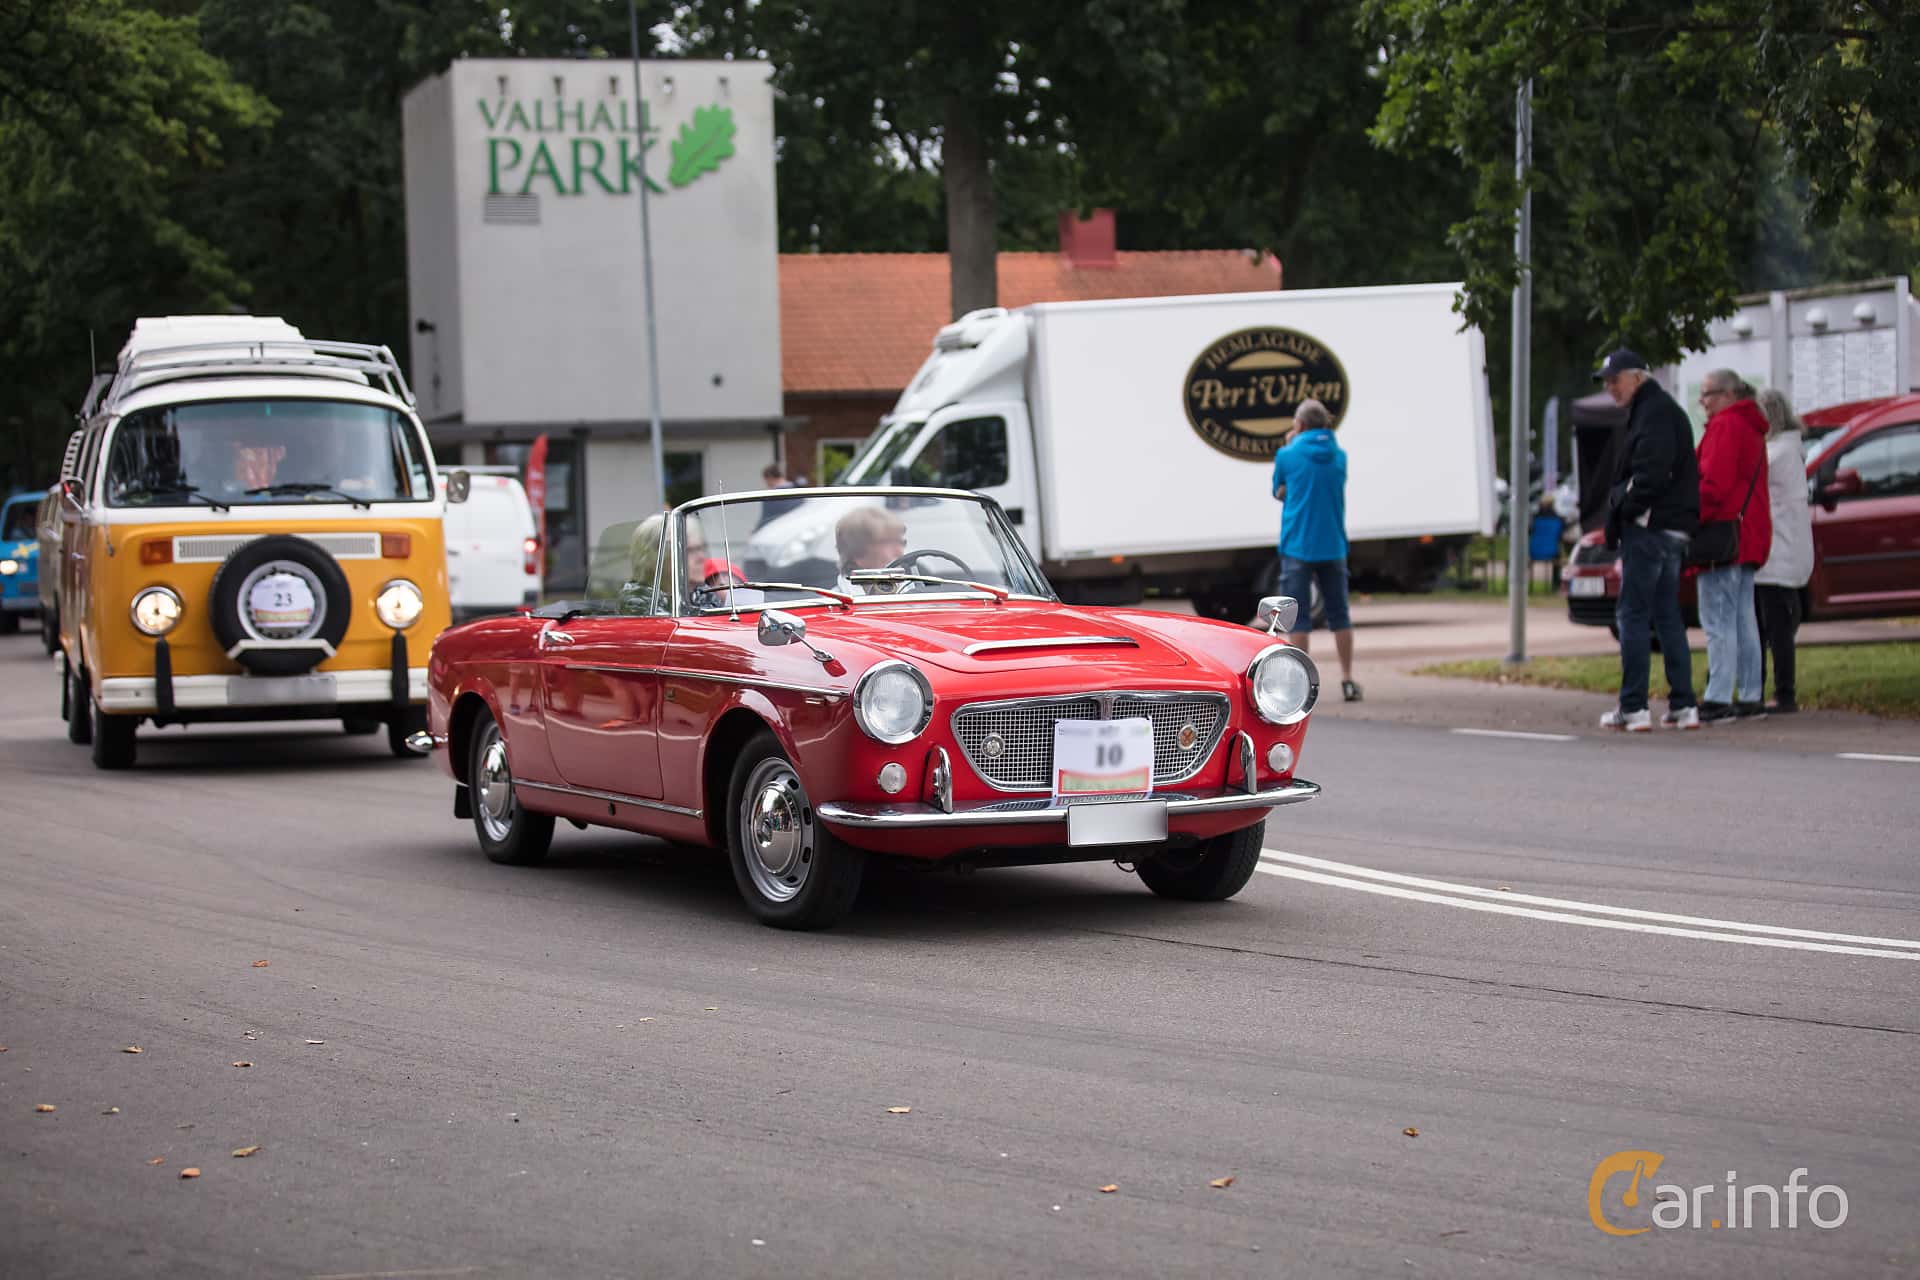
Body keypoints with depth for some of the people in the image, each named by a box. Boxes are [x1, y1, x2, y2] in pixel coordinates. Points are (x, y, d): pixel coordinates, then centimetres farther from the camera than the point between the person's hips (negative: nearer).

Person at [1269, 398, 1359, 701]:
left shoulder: (1288, 456, -7)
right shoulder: (1339, 456, 4)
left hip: (1298, 547, -3)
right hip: (1333, 547, 3)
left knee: (1298, 617, 1)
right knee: (1339, 615, 11)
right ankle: (1348, 681, 11)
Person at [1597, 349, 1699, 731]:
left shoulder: (1655, 411, -11)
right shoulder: (1663, 410, 21)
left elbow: (1650, 474, -21)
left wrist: (1621, 508, -12)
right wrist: (1620, 511, 13)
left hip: (1649, 528, -10)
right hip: (1671, 530, 10)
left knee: (1632, 615, -7)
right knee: (1667, 617, 11)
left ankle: (1633, 707, -8)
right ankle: (1683, 706, 10)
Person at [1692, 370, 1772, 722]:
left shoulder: (1726, 426, -11)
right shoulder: (1751, 428, 21)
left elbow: (1714, 483, -19)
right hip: (1750, 536, 10)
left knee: (1718, 620, -10)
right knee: (1743, 618, 12)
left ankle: (1718, 699, -13)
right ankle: (1750, 697, 13)